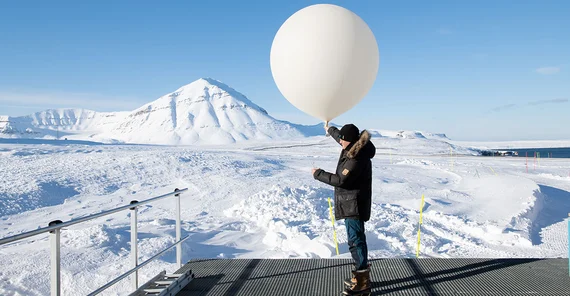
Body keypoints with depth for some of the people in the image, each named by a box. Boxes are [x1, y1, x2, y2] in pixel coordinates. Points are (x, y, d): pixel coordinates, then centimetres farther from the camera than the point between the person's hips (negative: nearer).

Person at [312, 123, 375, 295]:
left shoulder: (357, 158, -24)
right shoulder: (353, 148, 6)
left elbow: (341, 180, -25)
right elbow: (340, 137, 29)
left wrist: (318, 174, -14)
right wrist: (330, 130, 47)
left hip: (354, 204, -11)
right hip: (351, 203, 11)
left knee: (355, 239, -9)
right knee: (356, 238, 16)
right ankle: (360, 275, 26)